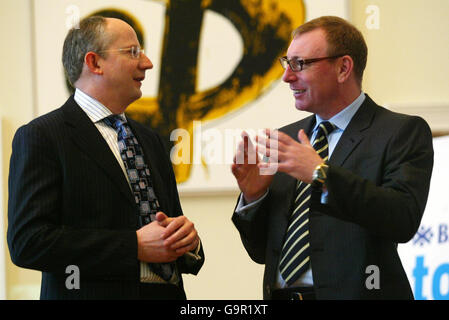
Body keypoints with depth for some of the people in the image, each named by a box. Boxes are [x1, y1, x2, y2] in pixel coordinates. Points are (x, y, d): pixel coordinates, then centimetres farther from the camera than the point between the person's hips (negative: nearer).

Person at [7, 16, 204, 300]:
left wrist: (187, 239, -5)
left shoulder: (149, 139, 13)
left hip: (168, 292, 6)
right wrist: (135, 247, -20)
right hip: (96, 294, -6)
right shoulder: (41, 136, -9)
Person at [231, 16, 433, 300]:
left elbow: (404, 220, -21)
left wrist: (322, 174, -24)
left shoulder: (403, 132, -5)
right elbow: (262, 252, 10)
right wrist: (253, 196, -7)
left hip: (355, 293, -4)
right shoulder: (287, 137, 9)